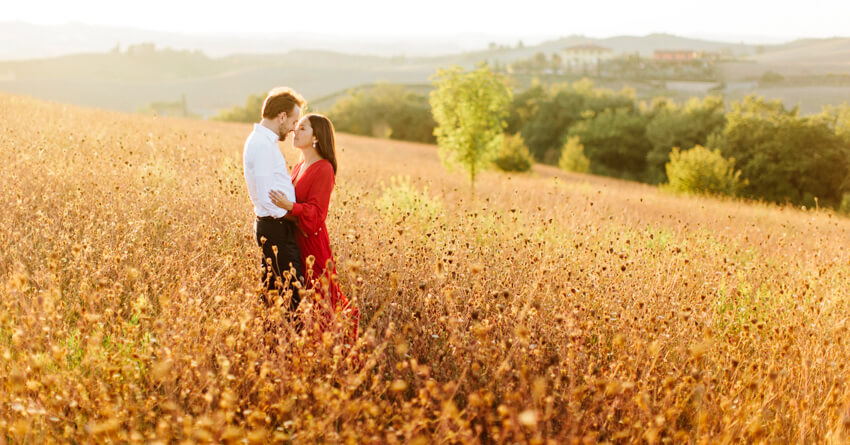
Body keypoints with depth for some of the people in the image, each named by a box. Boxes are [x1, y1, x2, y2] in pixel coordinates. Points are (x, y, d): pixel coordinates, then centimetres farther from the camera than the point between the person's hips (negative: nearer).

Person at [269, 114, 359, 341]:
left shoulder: (323, 169, -11)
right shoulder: (299, 167, 15)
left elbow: (316, 211, -18)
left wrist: (290, 206, -32)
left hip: (311, 242, -8)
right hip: (294, 241, 8)